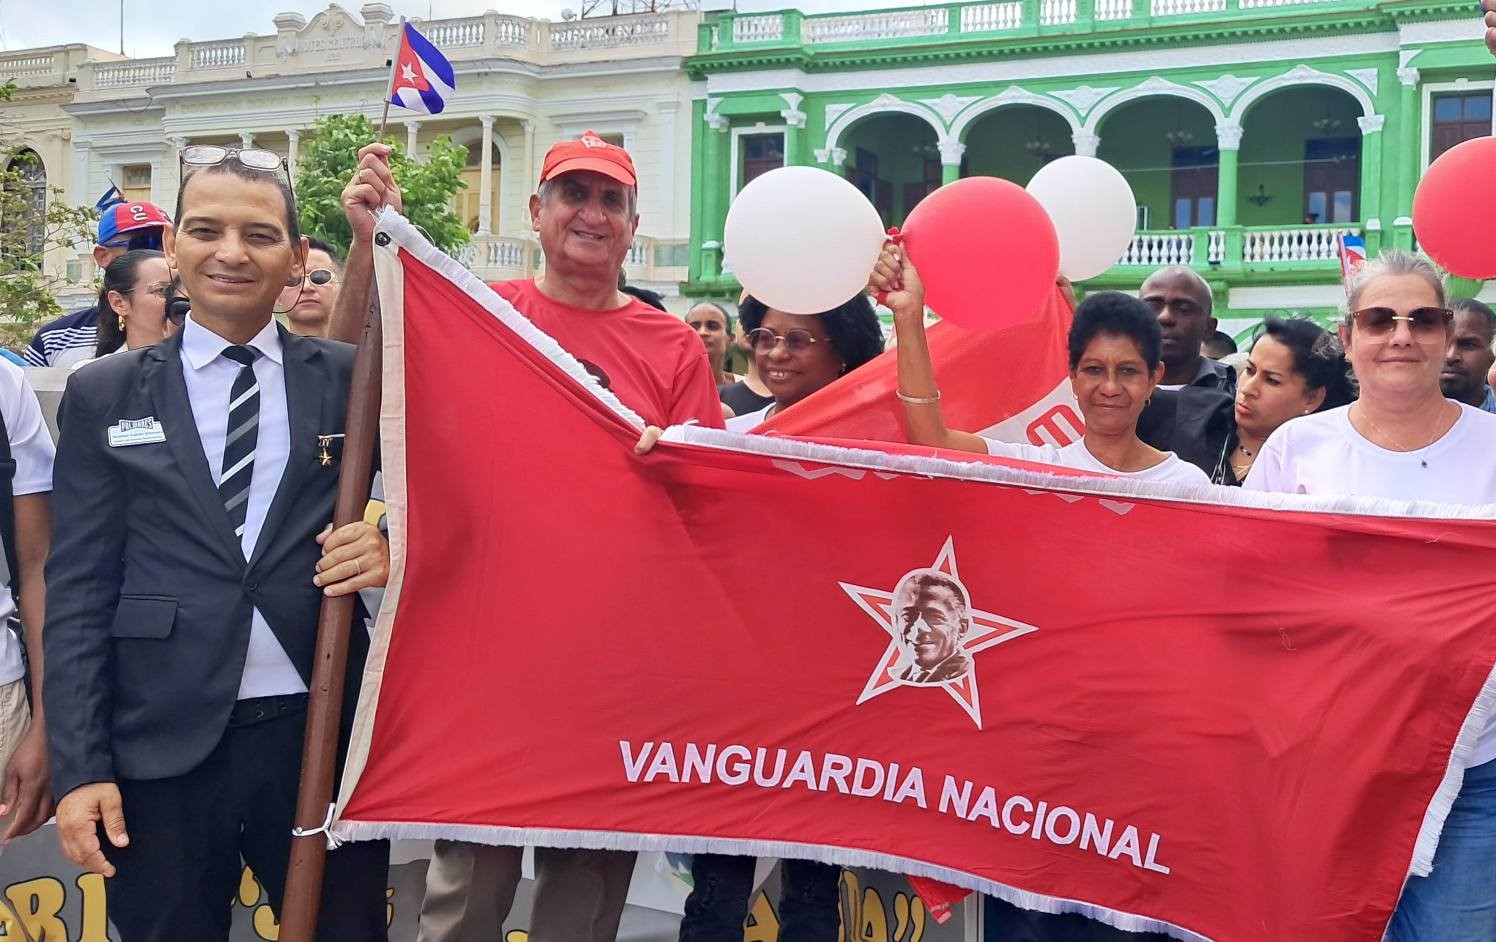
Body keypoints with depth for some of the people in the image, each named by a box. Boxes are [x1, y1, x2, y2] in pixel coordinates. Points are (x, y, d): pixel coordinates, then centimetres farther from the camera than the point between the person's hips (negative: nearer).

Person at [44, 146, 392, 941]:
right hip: (160, 751, 0)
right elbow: (78, 592, 3)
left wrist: (390, 551, -14)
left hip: (323, 733, 0)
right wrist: (80, 768, -4)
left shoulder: (351, 381, 4)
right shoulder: (104, 394, 5)